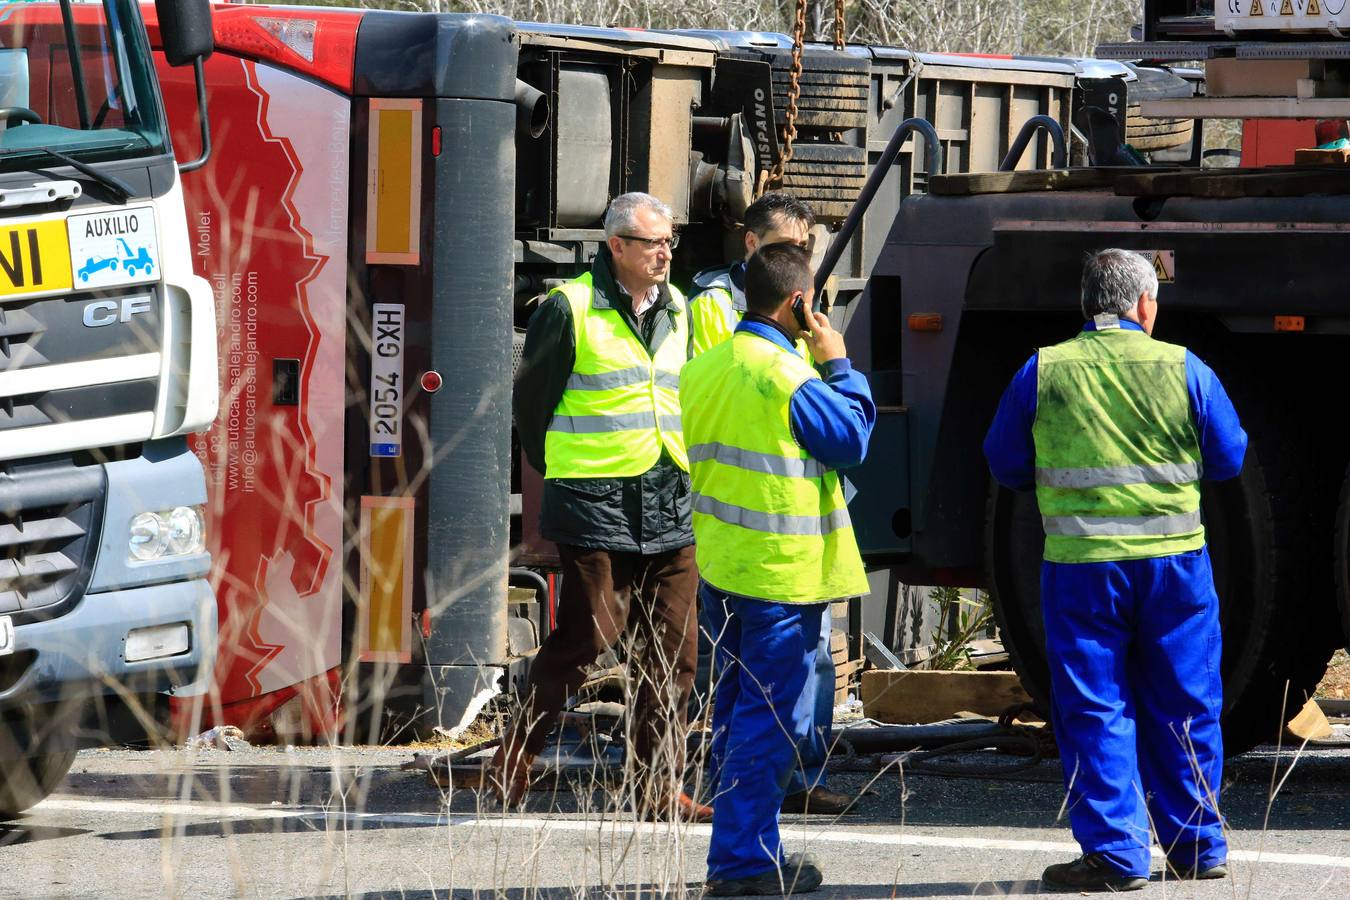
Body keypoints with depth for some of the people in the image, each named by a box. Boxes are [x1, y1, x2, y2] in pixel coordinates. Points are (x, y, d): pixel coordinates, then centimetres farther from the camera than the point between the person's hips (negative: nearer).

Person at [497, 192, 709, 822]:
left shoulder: (677, 311, 14)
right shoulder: (570, 309, -5)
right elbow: (531, 399, 1)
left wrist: (684, 474, 16)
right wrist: (564, 476, 6)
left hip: (671, 507, 6)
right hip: (597, 507, -6)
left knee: (672, 650, 2)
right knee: (587, 635, -6)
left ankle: (659, 789, 7)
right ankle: (514, 758, 9)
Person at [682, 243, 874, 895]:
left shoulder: (702, 369, 8)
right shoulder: (786, 374, -18)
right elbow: (850, 441, -12)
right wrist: (838, 366, -2)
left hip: (720, 563, 8)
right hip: (783, 570, -8)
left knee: (737, 708, 16)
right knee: (771, 718, -4)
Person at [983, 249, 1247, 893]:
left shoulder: (1043, 373, -2)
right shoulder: (1183, 369, -1)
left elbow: (1006, 466, 6)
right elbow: (1228, 458, 6)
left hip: (1081, 566, -1)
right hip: (1175, 563, 1)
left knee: (1094, 708, 5)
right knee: (1183, 707, 12)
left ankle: (1114, 855, 1)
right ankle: (1198, 846, 18)